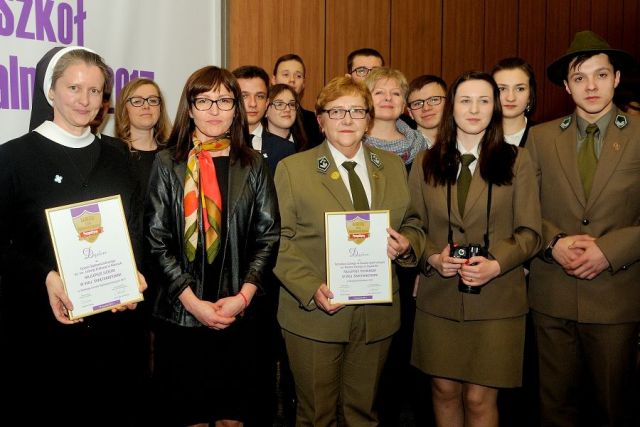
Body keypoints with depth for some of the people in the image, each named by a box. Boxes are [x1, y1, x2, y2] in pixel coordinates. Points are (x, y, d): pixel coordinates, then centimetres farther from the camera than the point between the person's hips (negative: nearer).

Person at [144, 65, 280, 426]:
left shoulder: (253, 165, 5)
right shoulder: (168, 163, 1)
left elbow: (269, 236, 2)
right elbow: (156, 240, -3)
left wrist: (244, 295, -9)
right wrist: (191, 301, -10)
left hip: (240, 314, 1)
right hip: (180, 313, -1)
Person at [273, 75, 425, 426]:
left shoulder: (392, 166, 8)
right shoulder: (292, 169, -3)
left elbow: (412, 224, 15)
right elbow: (279, 239, -7)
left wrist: (406, 245, -9)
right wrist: (312, 289, -20)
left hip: (377, 315, 3)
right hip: (313, 315, -3)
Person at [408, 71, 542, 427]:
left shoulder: (517, 161, 2)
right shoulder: (426, 164, 8)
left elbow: (530, 232, -1)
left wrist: (496, 265, -17)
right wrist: (434, 258, -11)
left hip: (496, 299, -2)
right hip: (438, 298, 2)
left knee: (480, 397, 3)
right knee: (445, 389, 12)